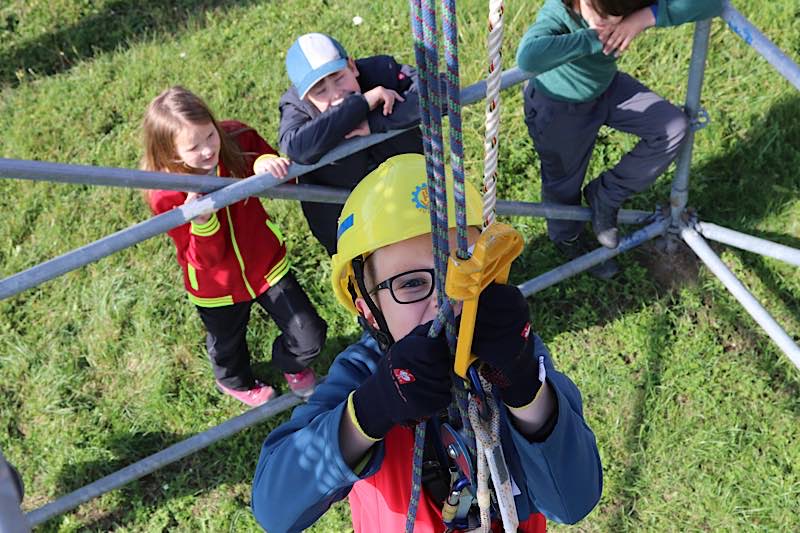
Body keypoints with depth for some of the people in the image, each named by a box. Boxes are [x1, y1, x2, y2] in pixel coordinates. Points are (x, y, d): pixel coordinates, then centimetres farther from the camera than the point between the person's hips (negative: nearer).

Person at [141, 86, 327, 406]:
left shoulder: (237, 140, -22)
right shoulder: (166, 196, -28)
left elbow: (284, 180, -9)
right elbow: (206, 259, -27)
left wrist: (270, 165, -33)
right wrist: (202, 222, -48)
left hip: (266, 263, 2)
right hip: (217, 288, -2)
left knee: (309, 339, 7)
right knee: (228, 347, 26)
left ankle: (290, 365, 47)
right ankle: (236, 382, 65)